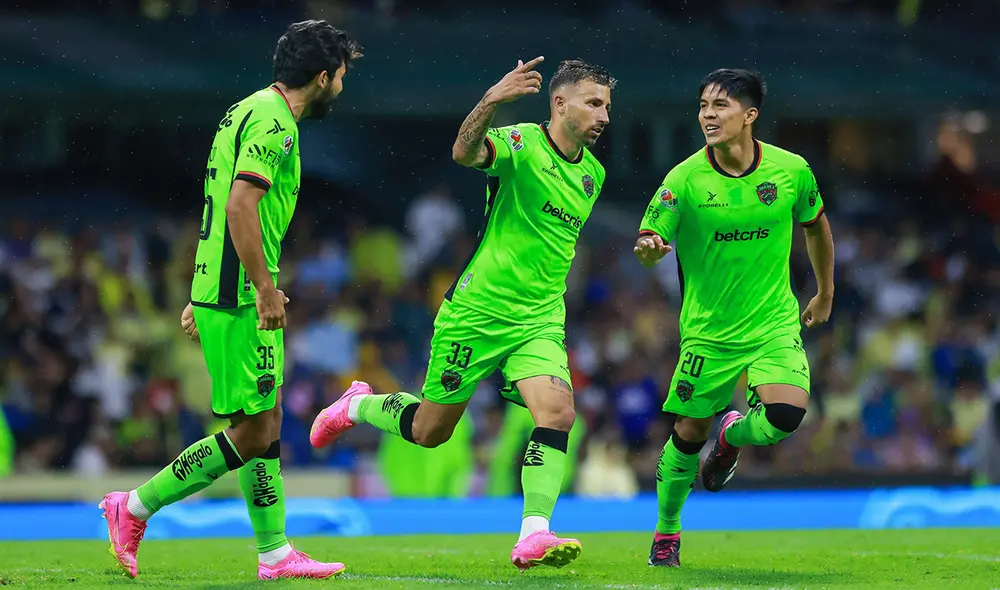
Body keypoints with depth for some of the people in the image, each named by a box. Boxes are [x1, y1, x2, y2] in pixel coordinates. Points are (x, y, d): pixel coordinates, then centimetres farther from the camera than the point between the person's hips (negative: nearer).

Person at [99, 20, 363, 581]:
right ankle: (135, 508, 0)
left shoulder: (250, 112, 18)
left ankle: (275, 552, 15)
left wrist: (204, 297, 25)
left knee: (268, 424, 11)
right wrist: (265, 288, -21)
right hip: (243, 302, -10)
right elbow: (240, 205, -24)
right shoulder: (272, 121, -14)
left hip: (223, 294, 10)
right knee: (252, 433, -6)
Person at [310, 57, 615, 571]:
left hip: (539, 321, 5)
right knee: (430, 429, 8)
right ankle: (356, 406, 39)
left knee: (557, 412, -22)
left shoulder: (591, 174, 9)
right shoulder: (521, 144, -14)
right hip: (476, 312, -5)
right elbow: (465, 152, -37)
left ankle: (533, 538, -24)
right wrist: (492, 101, -54)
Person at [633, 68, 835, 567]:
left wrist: (825, 292, 21)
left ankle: (733, 435, 16)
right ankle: (666, 532, 27)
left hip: (774, 324, 1)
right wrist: (648, 249, -36)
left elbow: (815, 224, 12)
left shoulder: (791, 170, -7)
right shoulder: (685, 179, -12)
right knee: (689, 433, 3)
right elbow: (650, 242, -11)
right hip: (708, 330, -1)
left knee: (787, 413, -21)